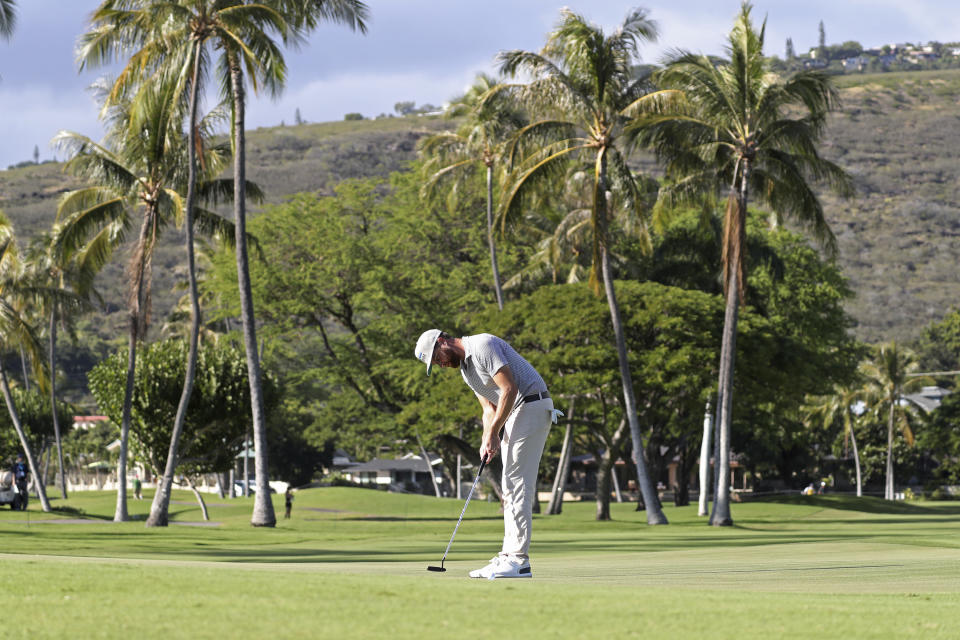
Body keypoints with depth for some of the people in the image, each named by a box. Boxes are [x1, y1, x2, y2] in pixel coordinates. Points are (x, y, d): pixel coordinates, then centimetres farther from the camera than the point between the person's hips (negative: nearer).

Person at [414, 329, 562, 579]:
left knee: (518, 484, -13)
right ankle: (508, 557, 10)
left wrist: (493, 433, -15)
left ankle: (519, 561, -15)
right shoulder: (465, 367, 17)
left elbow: (509, 389, -20)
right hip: (516, 412, 10)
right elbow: (489, 408, 17)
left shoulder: (483, 346, -14)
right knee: (511, 487, 9)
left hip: (531, 406, -10)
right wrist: (487, 440, -1)